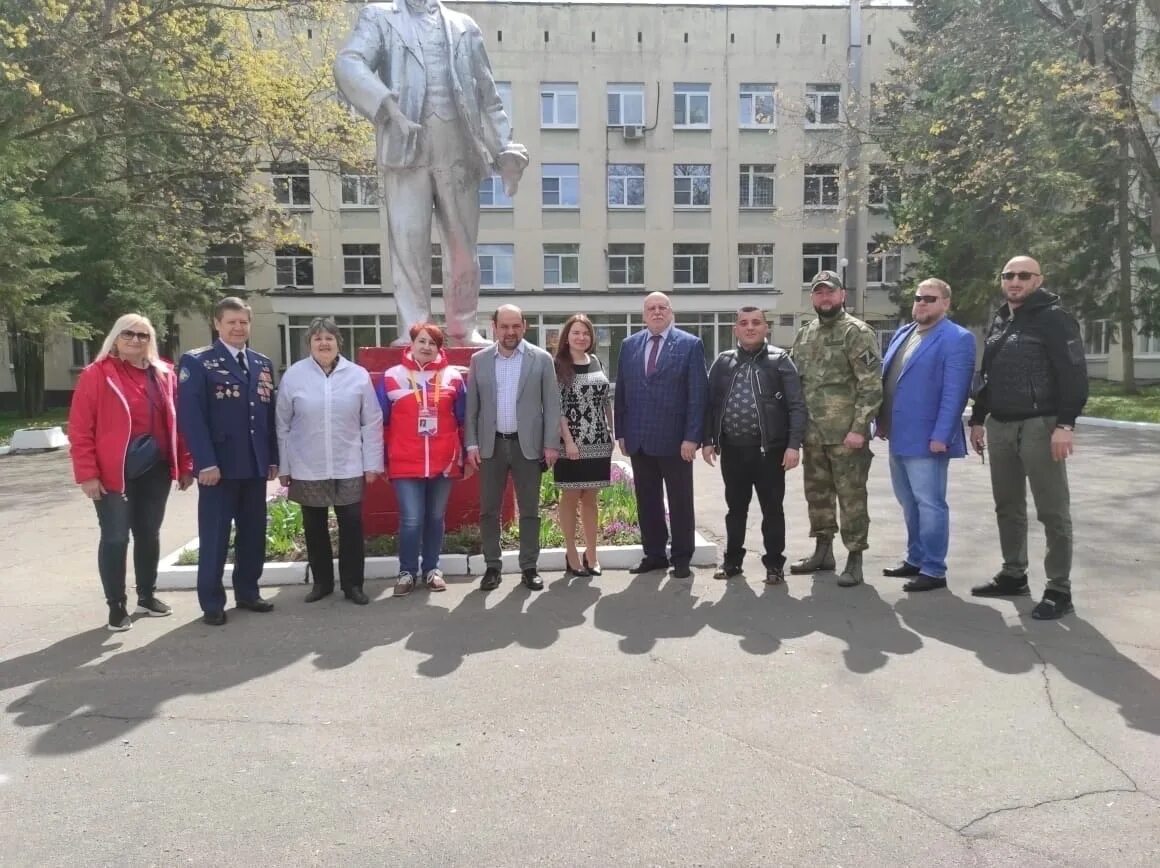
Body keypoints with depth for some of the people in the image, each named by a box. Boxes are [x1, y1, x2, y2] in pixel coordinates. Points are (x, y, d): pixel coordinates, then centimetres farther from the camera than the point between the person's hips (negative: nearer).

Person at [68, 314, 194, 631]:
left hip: (156, 469, 4)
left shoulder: (164, 374, 7)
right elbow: (80, 429, -8)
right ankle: (116, 606, 14)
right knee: (115, 538, 1)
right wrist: (87, 474, -13)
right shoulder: (97, 374, -6)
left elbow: (176, 423, 9)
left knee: (149, 534, 14)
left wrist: (184, 465, 6)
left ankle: (146, 597, 28)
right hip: (114, 473, -4)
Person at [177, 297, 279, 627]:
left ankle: (247, 592, 25)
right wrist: (206, 462, -18)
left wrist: (273, 458, 8)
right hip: (219, 465, -5)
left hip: (256, 465, 5)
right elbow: (190, 415, -11)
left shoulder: (263, 364, 13)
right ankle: (212, 602, 14)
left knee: (253, 533, 11)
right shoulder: (196, 362, -3)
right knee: (215, 536, 3)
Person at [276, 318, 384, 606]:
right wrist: (283, 467, 1)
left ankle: (353, 583, 17)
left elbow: (372, 423, 0)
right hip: (307, 469, 1)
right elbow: (283, 425, 1)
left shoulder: (358, 375, -3)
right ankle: (321, 581, 27)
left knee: (352, 526, 4)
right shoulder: (293, 375, -3)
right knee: (314, 528, 12)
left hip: (349, 467, 0)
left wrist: (372, 463, -1)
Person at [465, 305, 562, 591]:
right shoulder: (479, 360, 5)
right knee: (489, 510, 6)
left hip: (528, 444, -1)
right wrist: (472, 444, -1)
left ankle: (529, 568, 16)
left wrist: (551, 444, -7)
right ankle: (492, 566, 18)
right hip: (491, 445, 2)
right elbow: (471, 406, 6)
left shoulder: (541, 359, 0)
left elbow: (552, 404, -2)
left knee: (529, 510, 6)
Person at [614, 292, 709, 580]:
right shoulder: (629, 345, 10)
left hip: (674, 439, -4)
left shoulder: (690, 344, -3)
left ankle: (681, 558, 18)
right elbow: (621, 392, 11)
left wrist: (692, 437, -13)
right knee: (646, 501, 11)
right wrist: (621, 432, 5)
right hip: (639, 439, 4)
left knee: (680, 501, 7)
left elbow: (698, 394, -7)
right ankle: (654, 554, 23)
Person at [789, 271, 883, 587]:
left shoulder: (857, 333, -7)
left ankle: (854, 559, 10)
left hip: (845, 433, -7)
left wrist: (859, 428, -19)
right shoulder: (804, 334, 13)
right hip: (812, 433, 7)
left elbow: (872, 385, -13)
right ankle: (823, 550, 28)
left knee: (851, 496, 1)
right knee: (817, 493, 14)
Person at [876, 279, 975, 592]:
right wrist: (882, 422, 14)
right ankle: (915, 559, 29)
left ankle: (933, 570, 8)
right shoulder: (902, 334, 16)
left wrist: (940, 436, -21)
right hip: (899, 436, 8)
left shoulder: (957, 339, -9)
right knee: (909, 503, 17)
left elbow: (954, 393, -16)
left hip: (926, 439, -8)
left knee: (929, 504, -1)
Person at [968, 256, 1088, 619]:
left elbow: (1074, 373, -14)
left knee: (1052, 511, -2)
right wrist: (978, 419, 19)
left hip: (1040, 425, -7)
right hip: (1000, 426, 7)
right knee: (1008, 507, 14)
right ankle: (1013, 575, 26)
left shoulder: (1054, 318, -6)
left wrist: (1065, 424, -21)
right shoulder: (998, 321, 17)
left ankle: (1059, 590, 4)